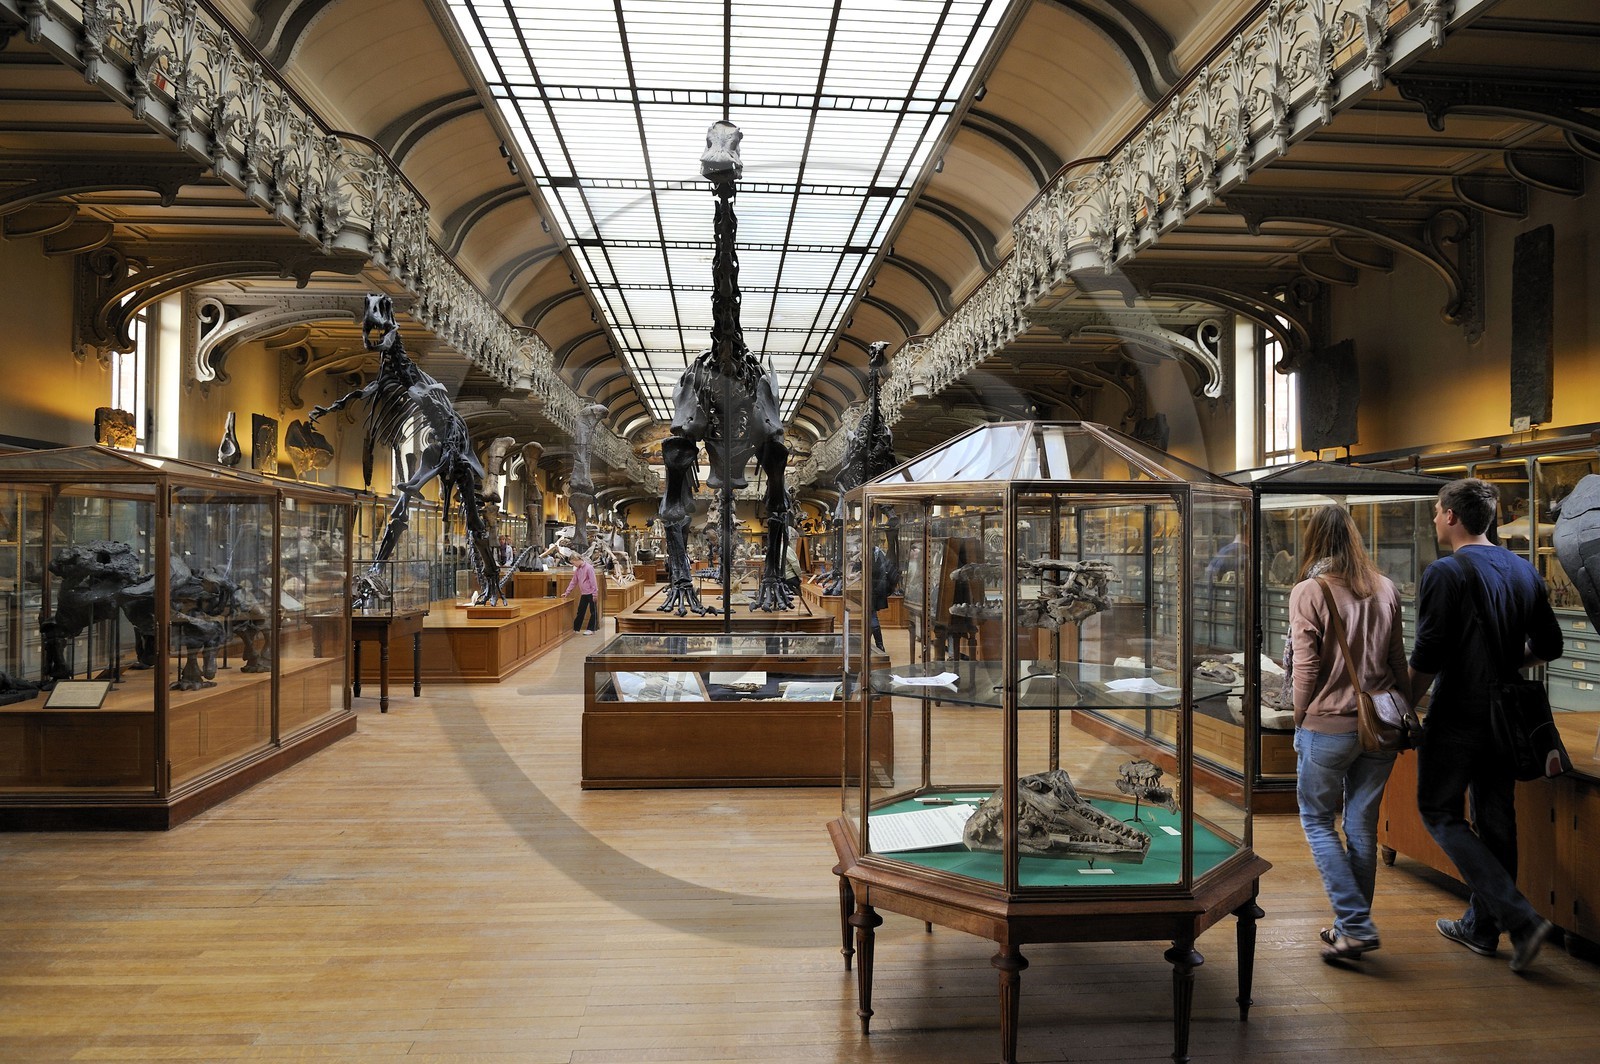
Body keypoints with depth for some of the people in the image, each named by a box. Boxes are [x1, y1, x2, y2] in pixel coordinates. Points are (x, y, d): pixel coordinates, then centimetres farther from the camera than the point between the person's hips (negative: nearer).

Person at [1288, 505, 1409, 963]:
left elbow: (1304, 667, -11)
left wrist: (1300, 723, 1)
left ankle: (1355, 924, 3)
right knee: (1363, 825, 13)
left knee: (1316, 818, 10)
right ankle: (1353, 927, 23)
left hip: (1328, 725, -5)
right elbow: (1398, 660, 9)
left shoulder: (1308, 592, -12)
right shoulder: (1386, 589, 4)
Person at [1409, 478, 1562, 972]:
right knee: (1495, 818, 14)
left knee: (1441, 813, 5)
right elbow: (1549, 646, 12)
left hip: (1457, 717, -7)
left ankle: (1520, 917, -5)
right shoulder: (1524, 570, 6)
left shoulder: (1445, 573, -16)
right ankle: (1481, 927, 25)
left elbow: (1426, 658, -19)